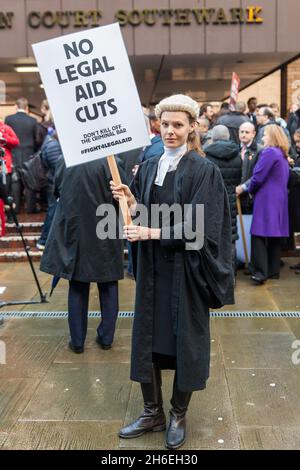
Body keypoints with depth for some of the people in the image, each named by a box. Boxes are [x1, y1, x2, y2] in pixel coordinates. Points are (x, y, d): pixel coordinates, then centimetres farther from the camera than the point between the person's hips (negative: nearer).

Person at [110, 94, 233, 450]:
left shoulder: (204, 170, -9)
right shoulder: (148, 168, 8)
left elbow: (197, 226, -16)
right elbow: (145, 216, 10)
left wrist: (152, 233, -22)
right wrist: (129, 202, -9)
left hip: (185, 269, -5)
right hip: (152, 268, 5)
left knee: (185, 340, 6)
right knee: (147, 337, 9)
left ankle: (178, 415, 25)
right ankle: (152, 413, 26)